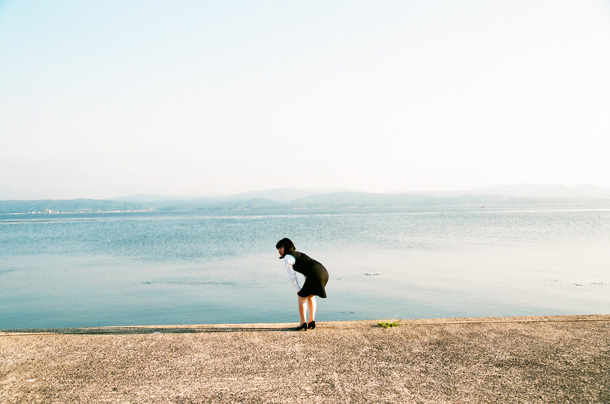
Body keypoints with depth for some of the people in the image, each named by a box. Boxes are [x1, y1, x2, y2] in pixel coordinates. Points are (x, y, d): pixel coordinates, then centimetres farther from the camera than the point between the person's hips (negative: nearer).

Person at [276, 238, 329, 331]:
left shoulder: (287, 258, 4)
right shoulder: (298, 254, 30)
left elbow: (292, 276, 1)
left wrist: (298, 290, 7)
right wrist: (307, 286, 25)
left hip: (316, 274, -8)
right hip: (324, 272, 8)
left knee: (302, 296, 7)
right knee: (311, 296, 25)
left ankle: (303, 323, 3)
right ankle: (312, 321, 23)